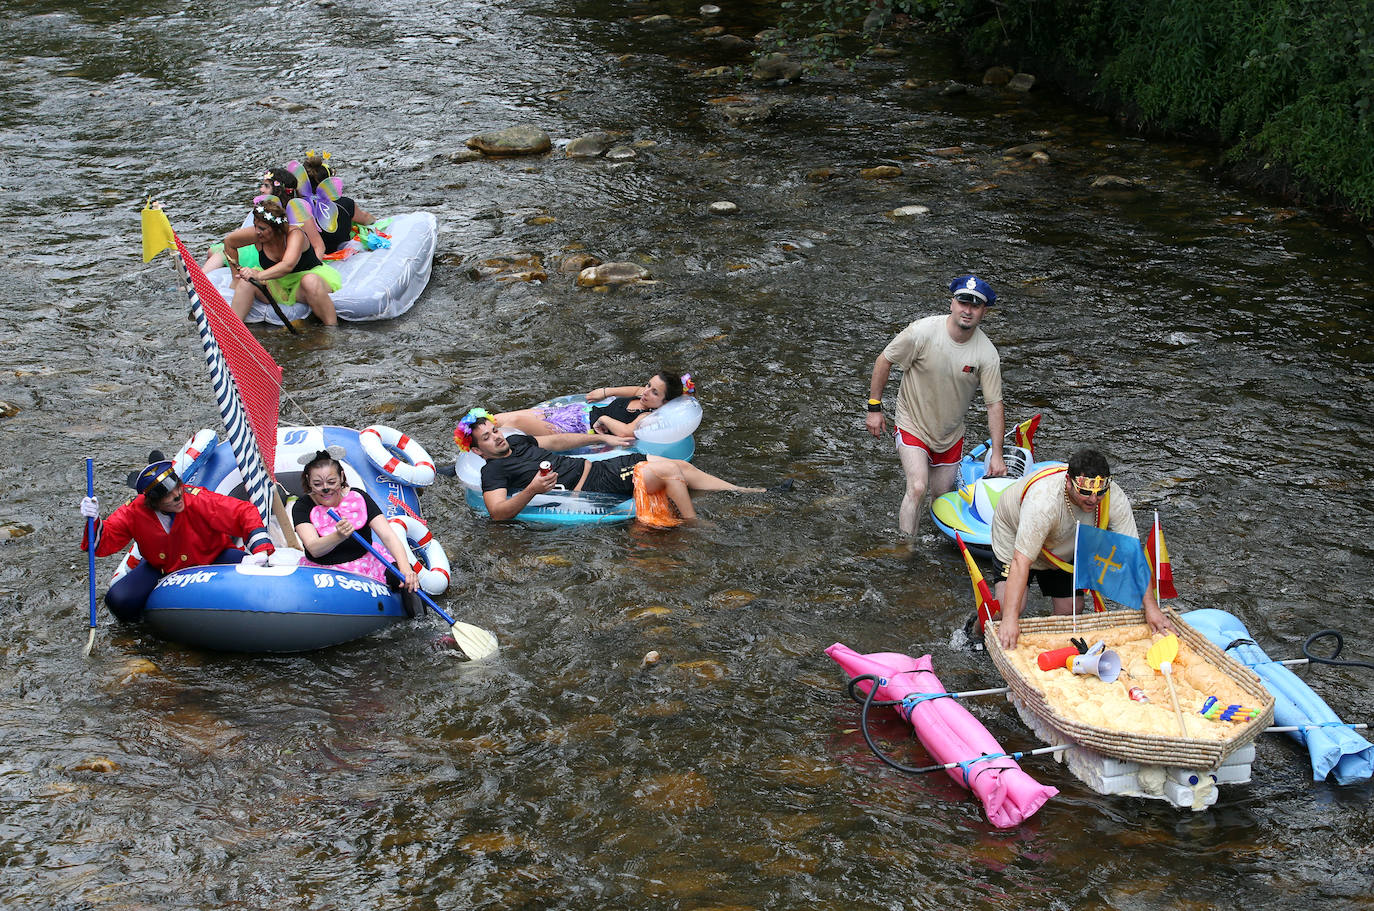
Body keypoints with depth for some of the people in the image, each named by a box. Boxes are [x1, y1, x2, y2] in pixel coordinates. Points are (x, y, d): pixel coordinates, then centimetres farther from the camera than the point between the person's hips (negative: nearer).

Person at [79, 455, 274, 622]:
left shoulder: (199, 500, -29)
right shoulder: (134, 512, -20)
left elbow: (245, 512, -26)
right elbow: (103, 543, -16)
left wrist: (260, 550, -37)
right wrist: (94, 522, -38)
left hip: (211, 559, -1)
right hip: (161, 568, 1)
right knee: (119, 603, -23)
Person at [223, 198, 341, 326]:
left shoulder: (294, 234, -24)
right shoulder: (257, 235, -9)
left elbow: (288, 266, -42)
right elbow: (229, 241, 9)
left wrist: (259, 275, -56)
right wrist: (237, 276, 10)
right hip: (277, 286, 5)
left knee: (310, 282, -40)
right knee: (246, 282, -22)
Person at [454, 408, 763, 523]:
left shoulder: (515, 442, 17)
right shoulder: (493, 471, -8)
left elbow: (556, 441, 28)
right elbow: (498, 512, -23)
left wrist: (604, 438, 27)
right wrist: (531, 490, -37)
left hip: (594, 466, 9)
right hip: (589, 487, -9)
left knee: (682, 466, 2)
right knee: (669, 471, -19)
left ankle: (746, 494, 6)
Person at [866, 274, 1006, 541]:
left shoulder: (987, 354, -16)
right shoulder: (923, 332, -23)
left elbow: (994, 404, -10)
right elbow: (884, 361, -9)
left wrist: (997, 455, -12)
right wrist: (874, 407, -7)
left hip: (951, 433, 4)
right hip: (913, 425, -4)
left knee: (942, 496, 14)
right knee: (917, 489, -21)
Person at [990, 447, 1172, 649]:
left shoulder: (1114, 498, -31)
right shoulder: (1043, 501, -44)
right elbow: (1021, 561, -44)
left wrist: (1151, 607, -29)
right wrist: (1010, 619, -49)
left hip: (1064, 549, 4)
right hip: (1013, 534, -4)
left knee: (1071, 609, -1)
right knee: (1009, 607, -17)